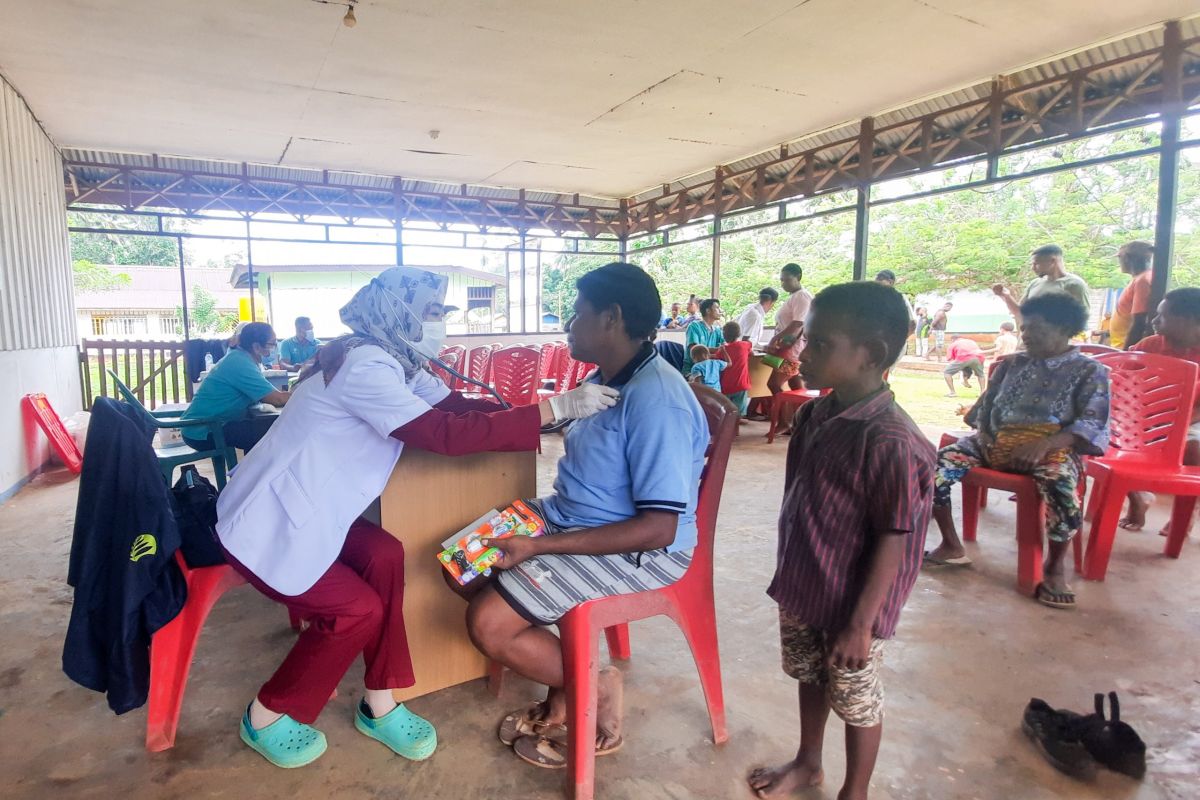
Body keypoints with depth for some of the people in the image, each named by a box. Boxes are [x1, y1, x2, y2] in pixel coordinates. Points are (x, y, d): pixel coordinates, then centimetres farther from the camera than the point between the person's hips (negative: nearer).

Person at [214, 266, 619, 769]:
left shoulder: (396, 360, 4)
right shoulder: (364, 365, -28)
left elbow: (457, 406, 0)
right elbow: (447, 434, -35)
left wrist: (547, 412, -13)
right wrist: (555, 408, -35)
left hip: (307, 509, 9)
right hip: (266, 520, -8)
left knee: (384, 556, -10)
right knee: (357, 609, -10)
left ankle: (378, 706, 5)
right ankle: (266, 718, 13)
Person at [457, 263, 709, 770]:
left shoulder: (656, 400, -25)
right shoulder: (606, 381, 5)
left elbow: (658, 529, -28)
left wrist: (541, 547, -27)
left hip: (634, 551, -10)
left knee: (489, 625, -18)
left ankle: (594, 689, 8)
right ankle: (562, 696, 14)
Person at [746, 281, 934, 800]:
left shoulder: (888, 439, -27)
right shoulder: (814, 414, -3)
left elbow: (894, 540, -22)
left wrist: (861, 624, -18)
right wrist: (789, 577, 14)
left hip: (851, 607, -7)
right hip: (802, 590, 7)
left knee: (856, 701, 16)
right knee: (809, 678, 26)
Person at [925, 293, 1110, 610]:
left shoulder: (1089, 371, 4)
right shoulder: (1011, 364, 16)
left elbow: (1094, 424, -9)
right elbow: (985, 405, 19)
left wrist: (1044, 444, -25)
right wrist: (983, 433, -4)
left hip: (1050, 448, -4)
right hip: (995, 442, 4)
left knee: (1060, 482, -37)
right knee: (936, 463, -18)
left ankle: (1055, 566, -11)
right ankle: (951, 546, -1)